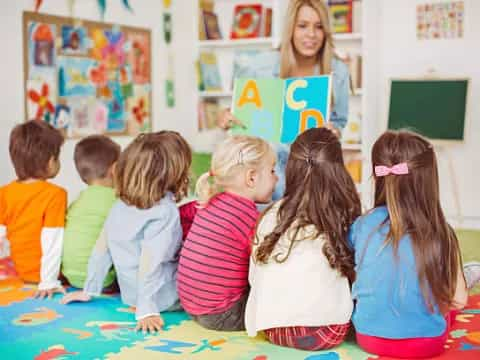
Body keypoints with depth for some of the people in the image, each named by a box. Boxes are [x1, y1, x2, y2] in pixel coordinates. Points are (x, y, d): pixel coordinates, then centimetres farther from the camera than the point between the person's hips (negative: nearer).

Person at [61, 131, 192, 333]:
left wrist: (90, 290, 14)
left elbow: (101, 248, 5)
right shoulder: (165, 212, -22)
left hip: (130, 295, 7)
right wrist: (146, 311, -27)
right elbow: (150, 262, -28)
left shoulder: (120, 205, 0)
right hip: (164, 299, -7)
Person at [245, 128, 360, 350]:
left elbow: (254, 277, 7)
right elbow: (351, 274, 2)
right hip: (326, 330, -2)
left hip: (274, 328, 3)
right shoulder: (344, 215, -5)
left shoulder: (272, 215, 0)